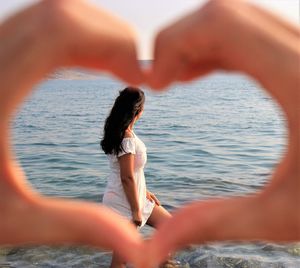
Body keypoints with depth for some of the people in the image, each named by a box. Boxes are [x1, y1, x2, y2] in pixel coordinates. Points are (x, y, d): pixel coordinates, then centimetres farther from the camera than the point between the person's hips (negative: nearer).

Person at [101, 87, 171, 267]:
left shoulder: (120, 132, 5)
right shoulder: (127, 138, -25)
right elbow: (127, 178, -24)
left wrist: (145, 192, 18)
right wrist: (136, 210, -16)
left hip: (136, 196, 10)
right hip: (124, 203, -10)